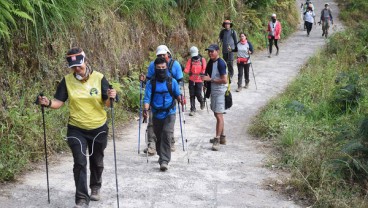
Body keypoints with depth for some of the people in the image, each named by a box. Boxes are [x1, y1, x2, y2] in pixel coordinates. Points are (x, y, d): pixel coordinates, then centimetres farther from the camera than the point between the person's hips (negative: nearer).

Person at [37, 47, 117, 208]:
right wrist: (48, 103, -26)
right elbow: (59, 102, -6)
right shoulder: (67, 80, -7)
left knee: (97, 162, 18)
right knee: (80, 163, -9)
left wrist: (110, 98, -32)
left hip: (98, 128, 1)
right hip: (76, 129, 0)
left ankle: (95, 188, 43)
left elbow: (106, 103, -10)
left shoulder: (99, 78, -11)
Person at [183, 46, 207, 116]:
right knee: (192, 95, 3)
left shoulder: (202, 59, 1)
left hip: (199, 80, -2)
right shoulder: (190, 60, 5)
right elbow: (186, 69, -5)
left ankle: (202, 102, 27)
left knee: (198, 94, -7)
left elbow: (204, 68, -3)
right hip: (191, 80, 2)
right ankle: (193, 109, 11)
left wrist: (202, 72, -23)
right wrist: (188, 71, -27)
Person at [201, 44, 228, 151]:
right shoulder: (211, 62, 11)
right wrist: (206, 80, 7)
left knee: (219, 115, -9)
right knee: (217, 114, 15)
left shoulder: (220, 63, -15)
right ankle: (222, 137, 24)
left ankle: (217, 140, -11)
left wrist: (210, 79, -18)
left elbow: (224, 80, -20)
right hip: (213, 92, 9)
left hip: (220, 92, -9)